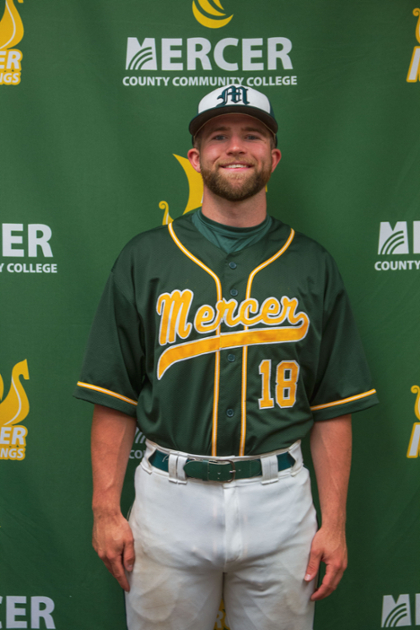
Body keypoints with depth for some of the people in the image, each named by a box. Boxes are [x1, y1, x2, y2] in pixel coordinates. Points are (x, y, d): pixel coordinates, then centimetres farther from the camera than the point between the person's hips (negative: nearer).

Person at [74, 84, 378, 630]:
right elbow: (114, 398, 2)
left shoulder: (312, 265, 4)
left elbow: (333, 408, 3)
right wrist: (106, 509, -3)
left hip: (279, 498, 1)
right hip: (169, 497, 0)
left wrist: (335, 522, -1)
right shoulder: (145, 258, 2)